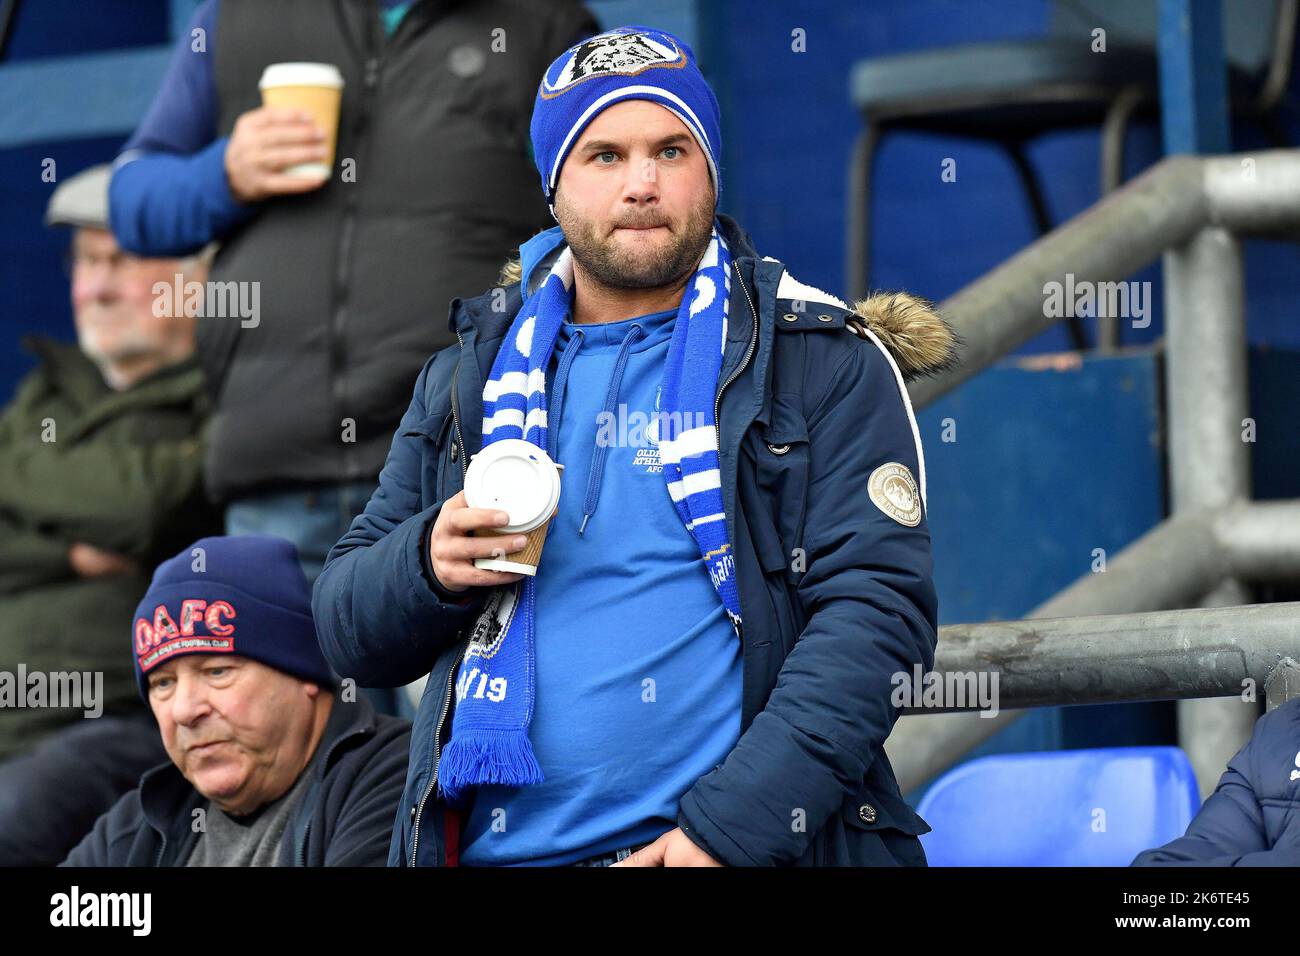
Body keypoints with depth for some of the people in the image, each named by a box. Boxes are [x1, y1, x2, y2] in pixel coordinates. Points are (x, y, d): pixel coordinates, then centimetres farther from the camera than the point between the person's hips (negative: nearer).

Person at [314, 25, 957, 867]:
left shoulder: (828, 364, 4)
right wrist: (430, 564, -6)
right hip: (500, 845, 5)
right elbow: (348, 631, 16)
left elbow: (877, 607, -7)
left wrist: (732, 825, -16)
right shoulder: (473, 379, 15)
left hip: (744, 846, -5)